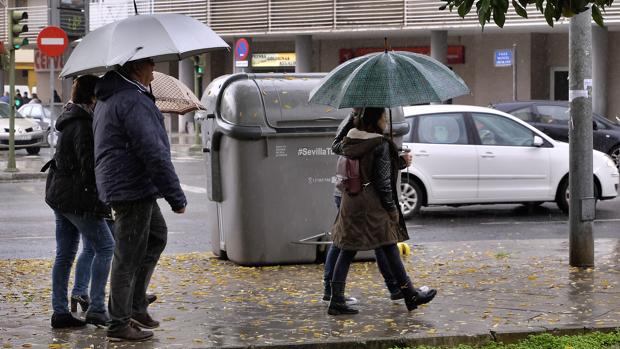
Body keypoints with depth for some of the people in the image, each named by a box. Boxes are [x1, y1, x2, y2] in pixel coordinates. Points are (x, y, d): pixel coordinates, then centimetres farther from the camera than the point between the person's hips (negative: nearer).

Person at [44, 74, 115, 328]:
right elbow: (89, 165, -20)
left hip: (59, 193, 10)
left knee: (65, 254, 10)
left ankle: (59, 312, 12)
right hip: (76, 196, -10)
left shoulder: (72, 118, 13)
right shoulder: (83, 124, -17)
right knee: (104, 247, -1)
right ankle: (96, 309, -3)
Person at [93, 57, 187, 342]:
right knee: (128, 257, -2)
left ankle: (136, 306, 24)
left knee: (156, 236, 21)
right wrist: (176, 196, -20)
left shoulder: (108, 99, 15)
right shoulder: (133, 101, -20)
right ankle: (119, 324, 7)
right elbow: (153, 153, -23)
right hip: (133, 189, -11)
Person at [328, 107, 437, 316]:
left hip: (350, 202, 7)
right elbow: (383, 181, -13)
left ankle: (336, 300, 3)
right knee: (389, 249, 4)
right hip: (372, 203, -7)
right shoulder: (381, 145, -12)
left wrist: (401, 162, 20)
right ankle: (410, 296, 14)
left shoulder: (350, 141, 9)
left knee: (347, 250, 7)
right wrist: (392, 208, -4)